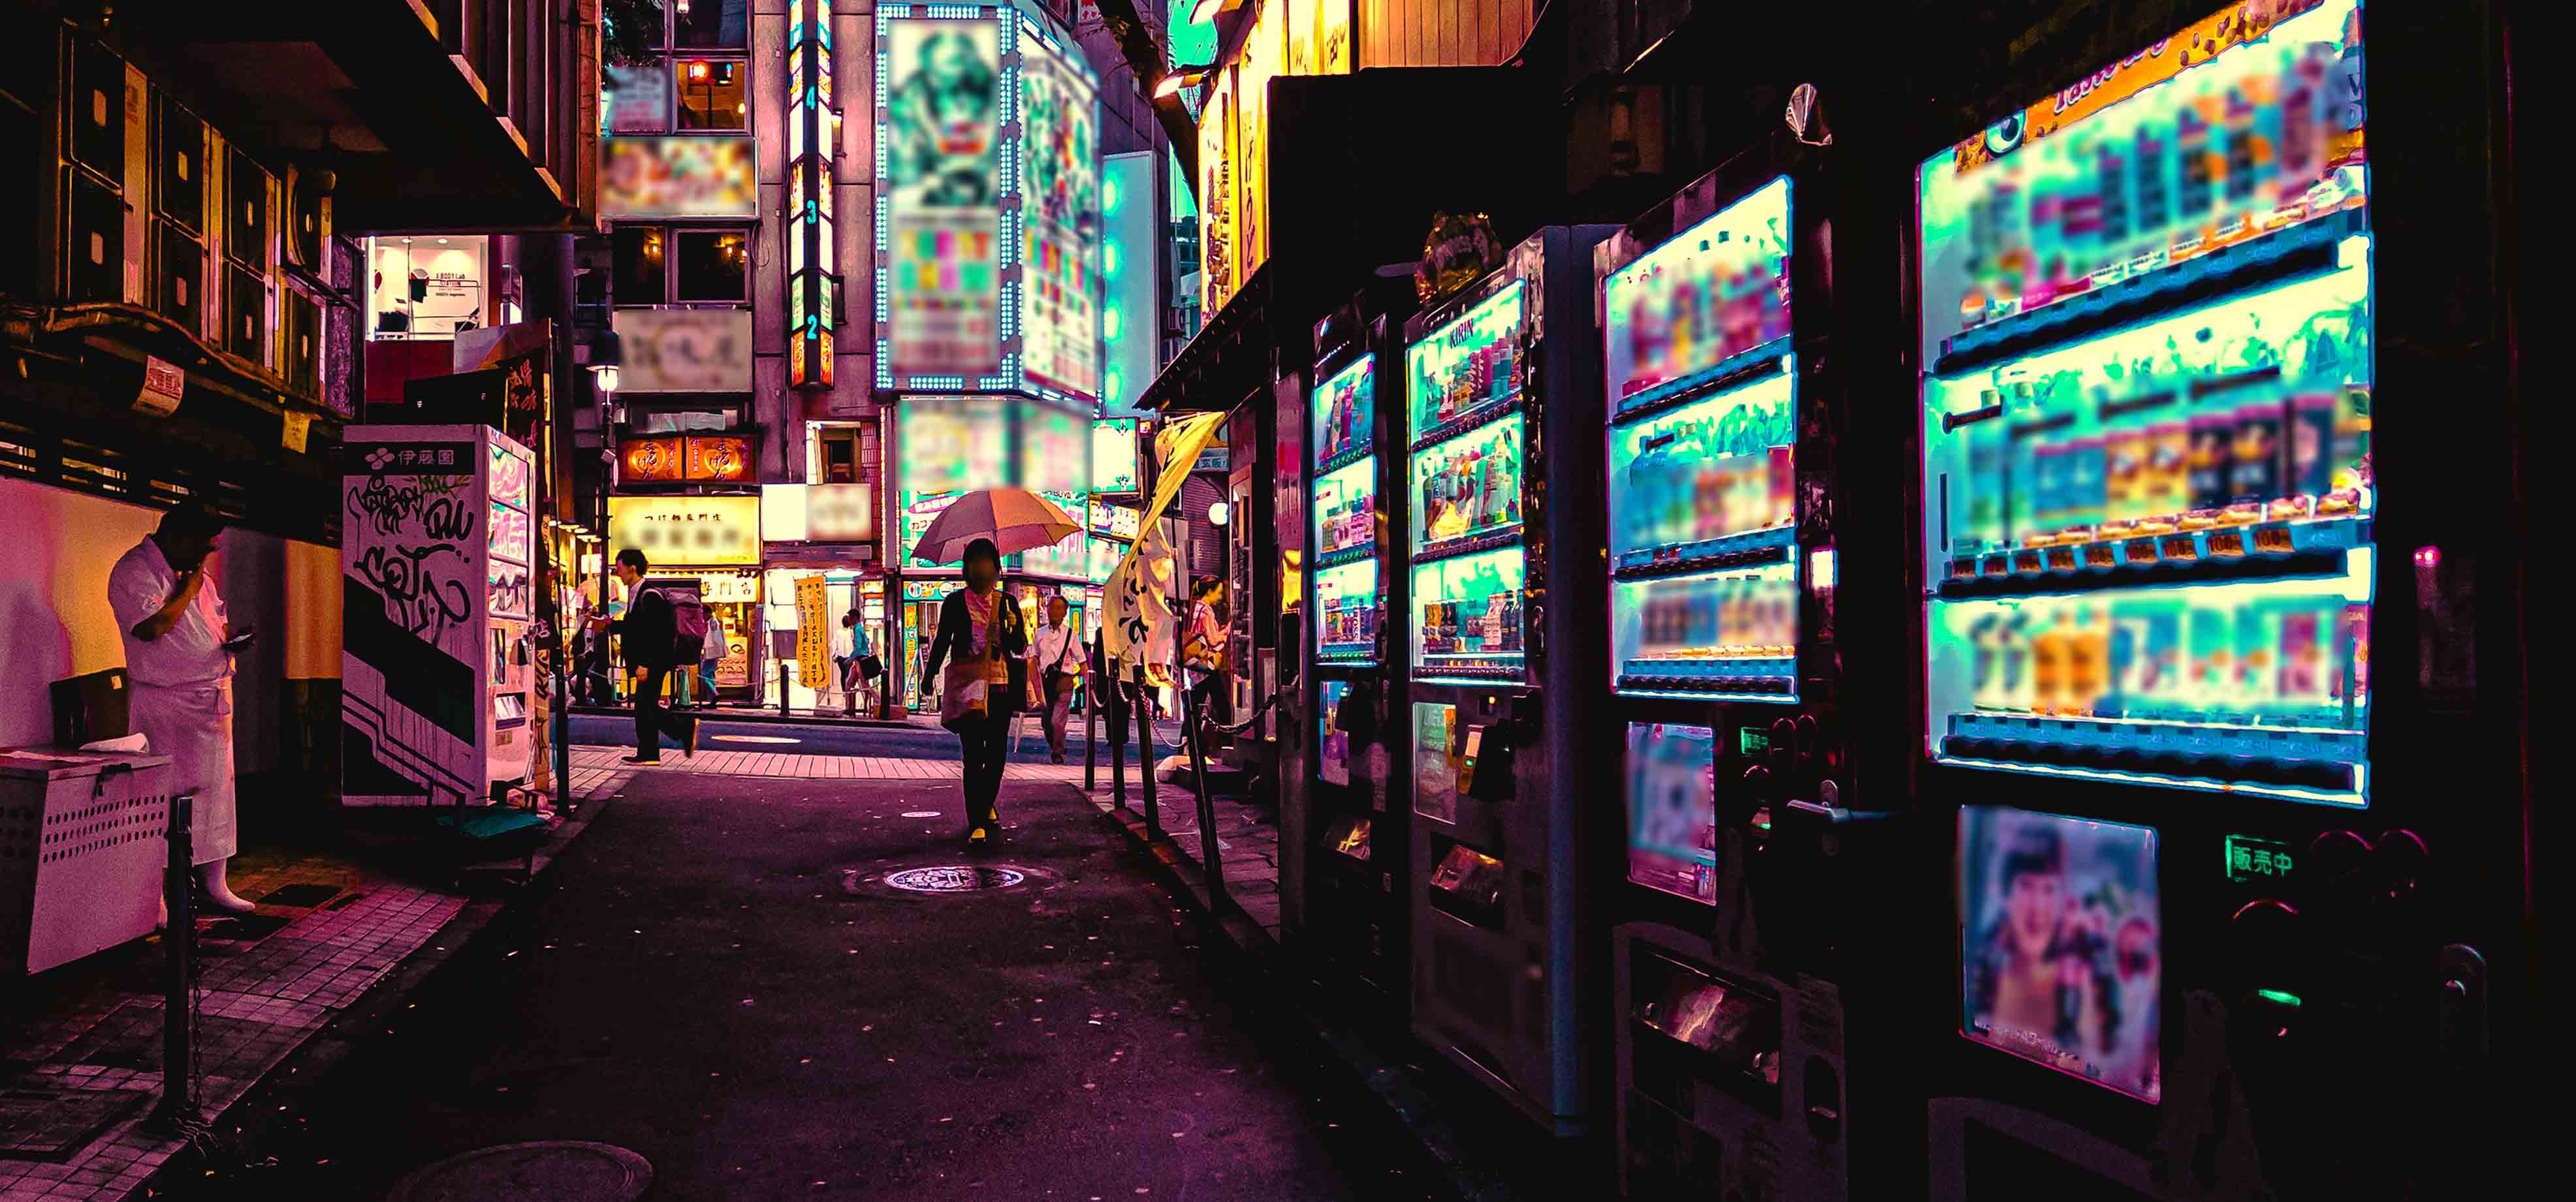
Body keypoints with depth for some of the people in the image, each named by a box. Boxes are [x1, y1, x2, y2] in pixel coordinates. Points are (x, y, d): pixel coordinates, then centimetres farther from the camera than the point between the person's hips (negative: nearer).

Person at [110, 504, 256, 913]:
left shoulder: (196, 573, 15)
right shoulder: (133, 572, -11)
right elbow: (150, 627, -25)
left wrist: (231, 639, 5)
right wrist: (187, 590, -13)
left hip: (213, 701, 8)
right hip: (165, 706, -8)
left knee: (217, 791, 11)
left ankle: (213, 881, 20)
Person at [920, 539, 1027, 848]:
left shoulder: (1007, 603, 7)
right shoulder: (955, 602, 4)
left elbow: (1020, 649, 5)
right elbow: (942, 641, 7)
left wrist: (1014, 629, -15)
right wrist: (929, 675, 0)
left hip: (1000, 686, 2)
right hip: (965, 684, -2)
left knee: (997, 753, 7)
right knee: (973, 754, -6)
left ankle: (986, 805, 32)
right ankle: (977, 824, -6)